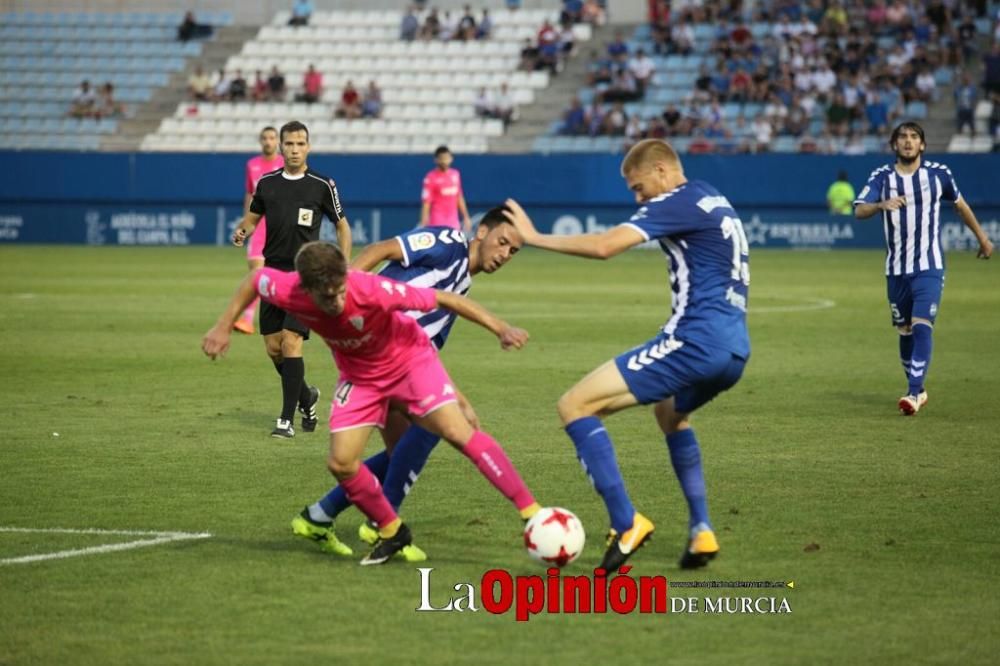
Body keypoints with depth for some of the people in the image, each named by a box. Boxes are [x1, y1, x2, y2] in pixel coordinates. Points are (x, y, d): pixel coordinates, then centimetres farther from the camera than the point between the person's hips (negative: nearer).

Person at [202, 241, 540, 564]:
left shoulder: (373, 290, -37)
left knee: (458, 433, -21)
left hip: (410, 359, -4)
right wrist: (223, 327, -3)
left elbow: (443, 299, -29)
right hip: (360, 376, 4)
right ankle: (392, 532, 15)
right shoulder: (289, 292, -27)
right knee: (341, 463, -8)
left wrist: (501, 328, -32)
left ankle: (531, 512, -18)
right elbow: (255, 280, -3)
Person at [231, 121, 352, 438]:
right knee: (273, 347, 6)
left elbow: (342, 226, 5)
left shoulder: (322, 185, -3)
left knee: (290, 342, -15)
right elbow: (252, 216, 19)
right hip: (273, 271, 4)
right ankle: (306, 397, 32)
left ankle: (287, 420, -10)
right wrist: (242, 231, -5)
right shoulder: (267, 182, 7)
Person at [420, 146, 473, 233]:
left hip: (454, 223, 6)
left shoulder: (455, 174, 9)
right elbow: (426, 203, -10)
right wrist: (423, 224, -15)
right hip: (437, 223, -6)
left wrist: (466, 217, 19)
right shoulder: (431, 178, -9)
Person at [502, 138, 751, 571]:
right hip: (735, 352, 10)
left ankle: (626, 523, -16)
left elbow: (604, 246, -18)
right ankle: (701, 532, 25)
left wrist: (536, 238, -9)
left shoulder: (679, 202, -7)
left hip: (695, 341, -10)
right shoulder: (715, 202, 22)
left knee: (575, 405, -7)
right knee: (670, 412, 38)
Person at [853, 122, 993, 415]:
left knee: (922, 326, -17)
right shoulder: (882, 177, -1)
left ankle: (914, 393, -21)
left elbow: (960, 204, 16)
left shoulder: (938, 173, -1)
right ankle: (918, 390, 27)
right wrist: (881, 205, -37)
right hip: (896, 269, 2)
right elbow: (859, 210, -16)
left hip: (930, 267, -2)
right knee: (905, 332, 10)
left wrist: (982, 237, 24)